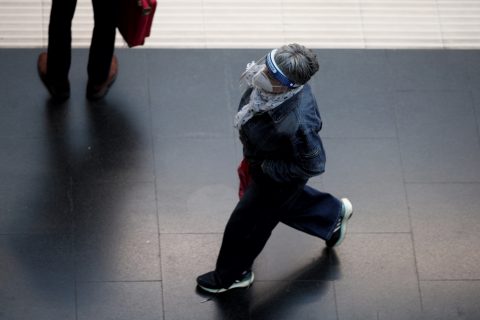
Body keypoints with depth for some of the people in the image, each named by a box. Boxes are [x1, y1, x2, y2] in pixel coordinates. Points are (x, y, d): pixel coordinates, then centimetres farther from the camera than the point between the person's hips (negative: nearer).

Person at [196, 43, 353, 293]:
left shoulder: (297, 124, -48)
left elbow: (313, 166, -31)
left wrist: (265, 167, -21)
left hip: (281, 177, -7)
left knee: (246, 223, 18)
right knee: (287, 202, 36)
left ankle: (231, 275, 46)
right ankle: (334, 212, 61)